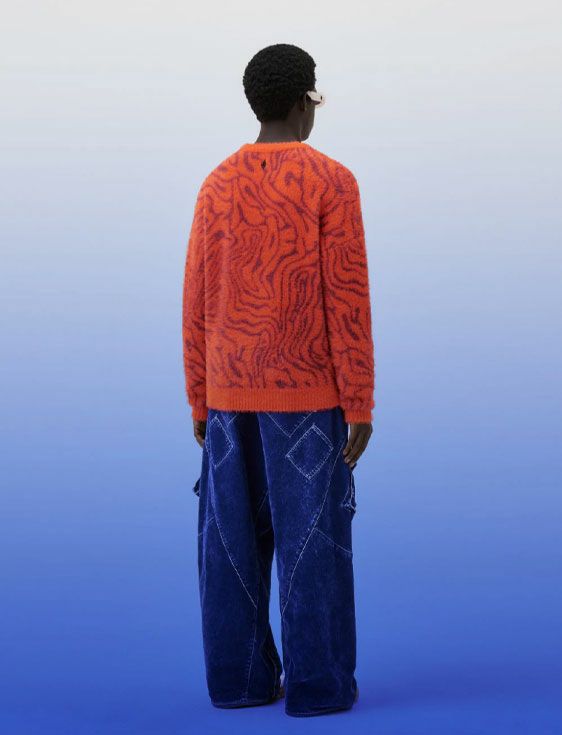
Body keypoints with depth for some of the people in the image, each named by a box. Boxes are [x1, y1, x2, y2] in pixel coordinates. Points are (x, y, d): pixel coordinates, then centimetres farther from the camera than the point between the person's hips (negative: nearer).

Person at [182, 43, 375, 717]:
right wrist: (361, 407, -10)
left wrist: (200, 405, 12)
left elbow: (197, 306, 5)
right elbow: (347, 302, -13)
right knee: (312, 538, 1)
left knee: (234, 539, 8)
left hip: (231, 395, 4)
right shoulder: (331, 182, -10)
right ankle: (319, 683, 3)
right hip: (308, 395, -4)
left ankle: (239, 677, 10)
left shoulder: (217, 186, 4)